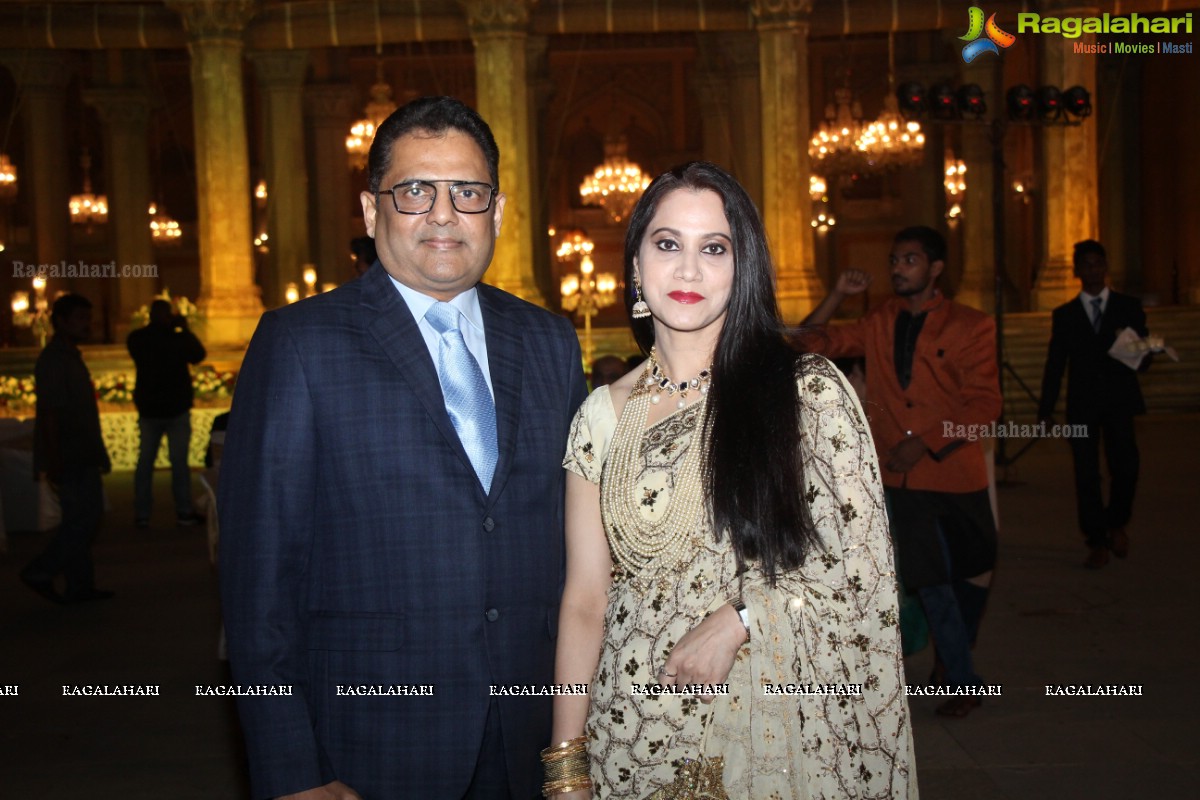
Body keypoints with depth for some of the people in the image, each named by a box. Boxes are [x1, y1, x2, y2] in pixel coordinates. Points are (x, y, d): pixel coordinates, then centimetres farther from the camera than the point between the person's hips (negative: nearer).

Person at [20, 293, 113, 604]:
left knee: (81, 520, 11)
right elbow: (49, 414, -20)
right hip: (70, 460, -10)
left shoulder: (70, 357, 16)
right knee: (84, 519, -7)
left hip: (81, 458, 10)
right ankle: (40, 572, 3)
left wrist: (97, 455, 21)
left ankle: (79, 586, 16)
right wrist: (54, 463, -24)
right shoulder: (53, 360, -14)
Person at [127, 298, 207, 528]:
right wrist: (184, 329, 5)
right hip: (176, 409, -3)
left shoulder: (136, 340, -1)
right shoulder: (176, 338, -13)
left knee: (145, 461, 8)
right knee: (179, 462, 1)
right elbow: (198, 354, 0)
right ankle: (184, 512, 2)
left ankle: (142, 515, 8)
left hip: (147, 408, 3)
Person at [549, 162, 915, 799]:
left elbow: (862, 562, -3)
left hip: (776, 720, -2)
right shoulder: (605, 414, 0)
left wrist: (736, 620, -14)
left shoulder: (809, 391, -6)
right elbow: (585, 599, 1)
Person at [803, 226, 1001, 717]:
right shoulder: (878, 324, 6)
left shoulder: (970, 327, -4)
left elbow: (984, 404, -9)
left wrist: (925, 443, -16)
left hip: (954, 471, -1)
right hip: (901, 476, 2)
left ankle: (951, 657, 40)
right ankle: (963, 682, 19)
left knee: (973, 573, 15)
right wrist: (838, 294, -3)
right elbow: (812, 343, 9)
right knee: (929, 579, 4)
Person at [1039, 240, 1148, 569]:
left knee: (1125, 467, -11)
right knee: (1086, 476, 0)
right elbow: (1055, 365, 9)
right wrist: (1046, 409, 2)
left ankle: (1117, 524, 16)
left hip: (1119, 401, -1)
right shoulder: (1064, 315, 11)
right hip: (1082, 404, 1)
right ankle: (1097, 542, 11)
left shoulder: (1129, 306, 10)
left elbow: (1144, 355, 7)